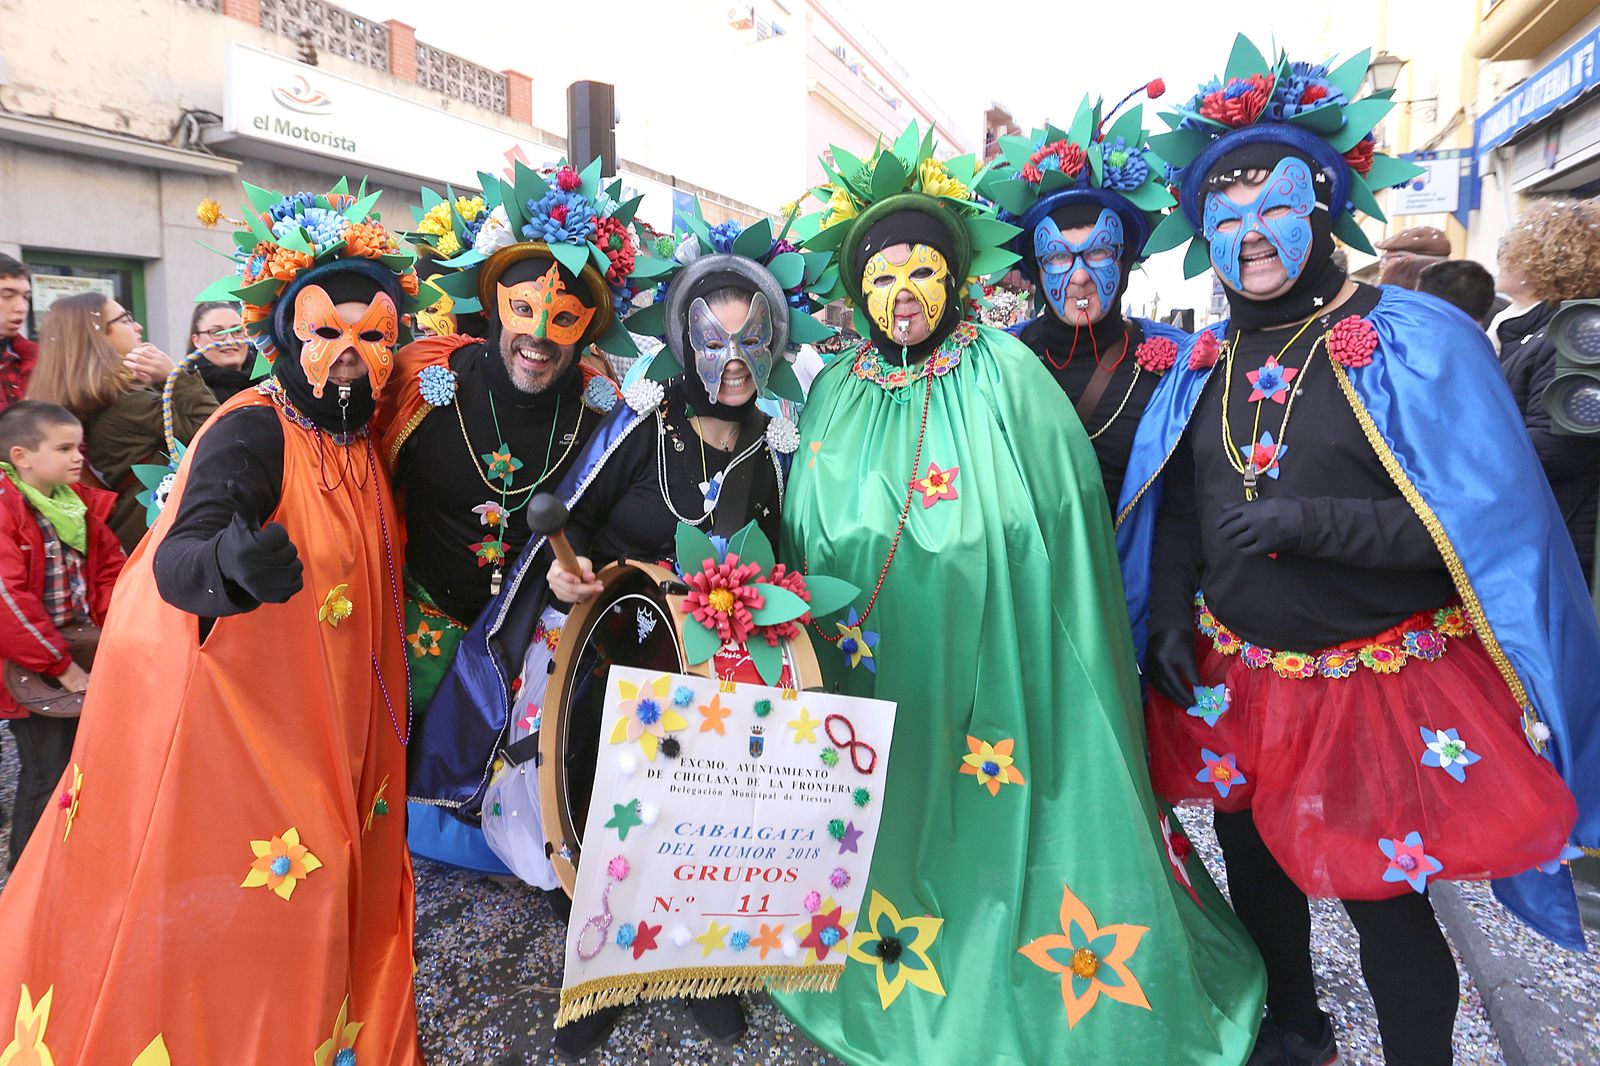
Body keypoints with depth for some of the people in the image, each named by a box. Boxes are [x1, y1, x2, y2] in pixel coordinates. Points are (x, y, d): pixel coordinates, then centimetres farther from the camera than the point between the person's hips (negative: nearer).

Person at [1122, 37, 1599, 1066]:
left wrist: (1310, 524, -25)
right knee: (1257, 870, 21)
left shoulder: (1415, 340, -11)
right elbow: (1175, 508, 10)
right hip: (1233, 679, 6)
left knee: (1383, 899, 6)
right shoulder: (1202, 362, 4)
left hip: (1379, 687, -5)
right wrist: (1172, 615, -2)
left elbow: (1489, 521, -15)